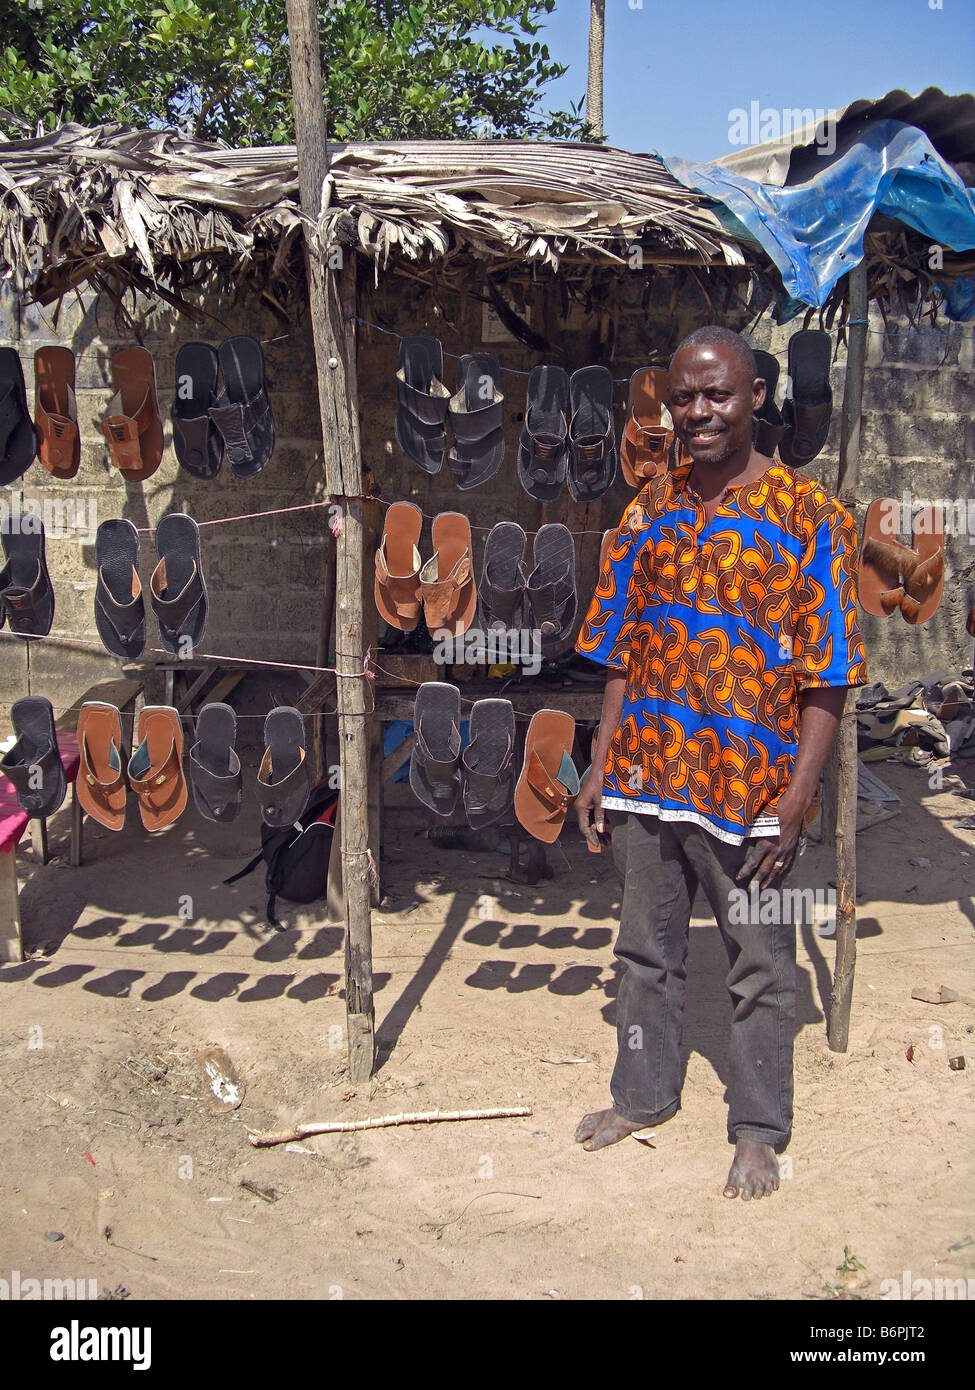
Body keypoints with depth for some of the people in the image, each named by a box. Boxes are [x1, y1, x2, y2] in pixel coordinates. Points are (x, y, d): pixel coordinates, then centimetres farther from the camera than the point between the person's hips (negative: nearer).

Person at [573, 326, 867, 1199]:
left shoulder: (808, 515, -7)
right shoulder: (652, 511, 8)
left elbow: (827, 676, -10)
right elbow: (621, 655, 11)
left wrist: (797, 795, -17)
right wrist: (602, 767, 7)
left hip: (750, 788, -5)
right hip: (649, 775, 5)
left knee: (760, 965, 8)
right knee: (647, 948, 18)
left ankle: (759, 1132, 26)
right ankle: (644, 1095, 37)